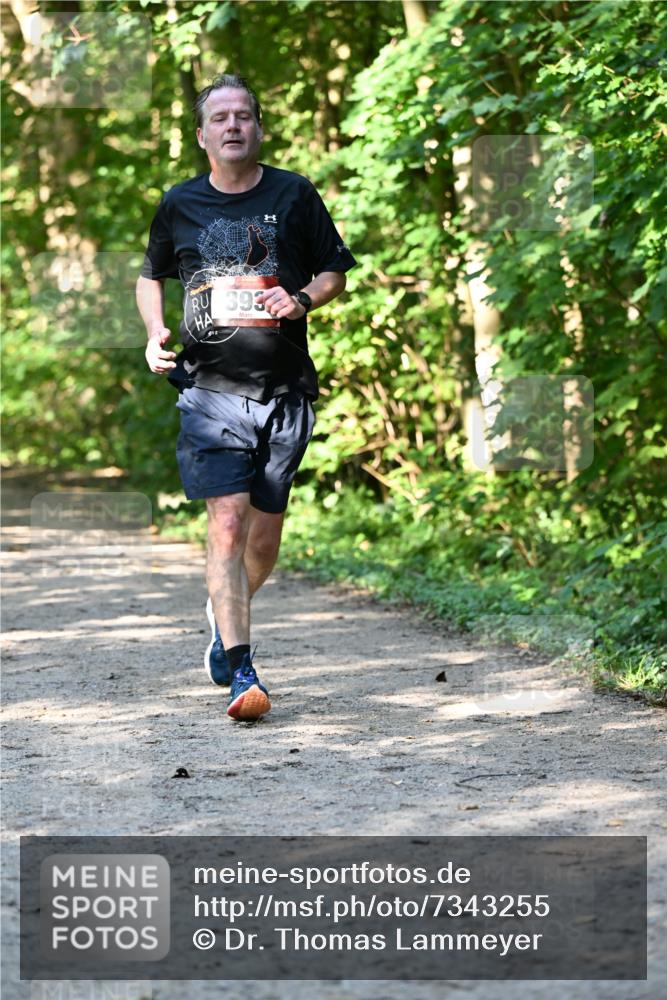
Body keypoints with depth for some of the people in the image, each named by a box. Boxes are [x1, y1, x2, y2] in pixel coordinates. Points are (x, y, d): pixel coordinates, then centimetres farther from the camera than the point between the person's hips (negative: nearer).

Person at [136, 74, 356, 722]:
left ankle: (227, 611, 38)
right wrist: (155, 334, 4)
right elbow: (151, 277, 22)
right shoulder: (179, 205, 7)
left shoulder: (293, 195, 5)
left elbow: (335, 273, 13)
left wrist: (302, 300, -8)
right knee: (227, 520, -15)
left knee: (265, 534, 7)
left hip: (285, 391, 1)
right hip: (210, 388, -1)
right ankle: (239, 673, -15)